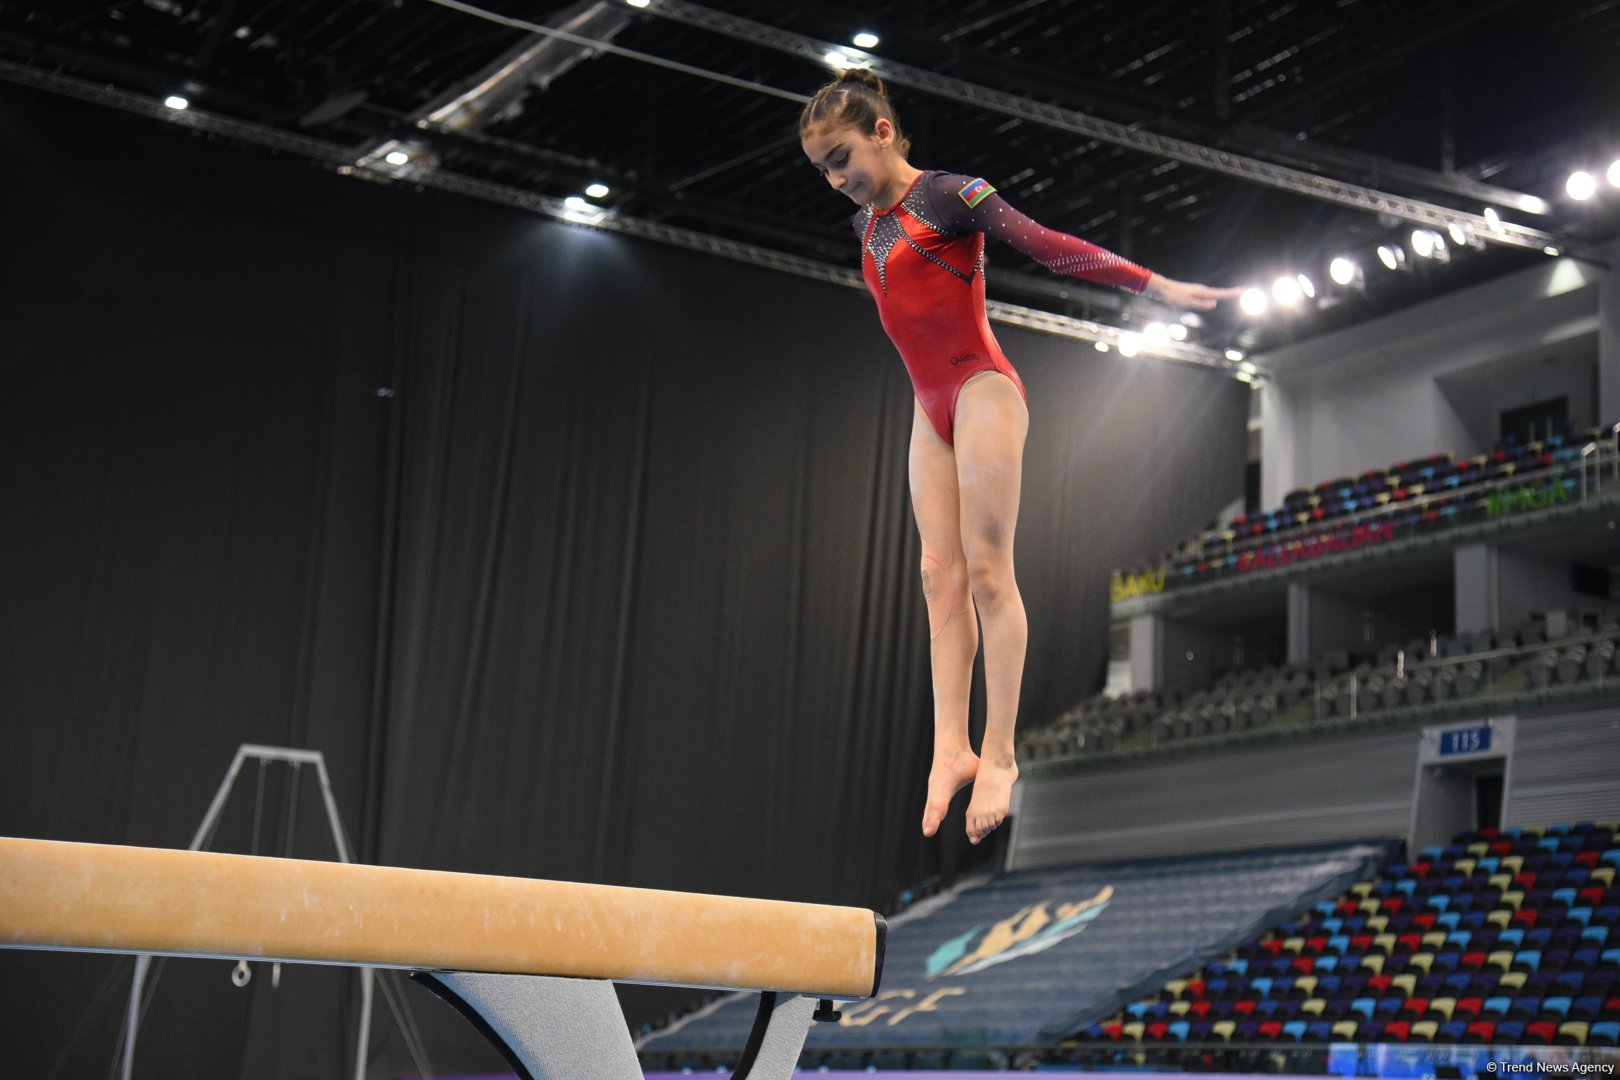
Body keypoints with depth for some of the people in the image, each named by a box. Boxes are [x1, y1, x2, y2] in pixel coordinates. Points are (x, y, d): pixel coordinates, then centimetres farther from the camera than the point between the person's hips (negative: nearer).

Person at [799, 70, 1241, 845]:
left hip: (982, 390, -7)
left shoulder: (948, 196, -8)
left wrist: (1156, 286, -20)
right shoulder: (868, 224, 14)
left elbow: (1045, 245, -14)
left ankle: (998, 754, -10)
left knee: (987, 569, -10)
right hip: (930, 408, 7)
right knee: (940, 575, -2)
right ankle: (951, 748, -7)